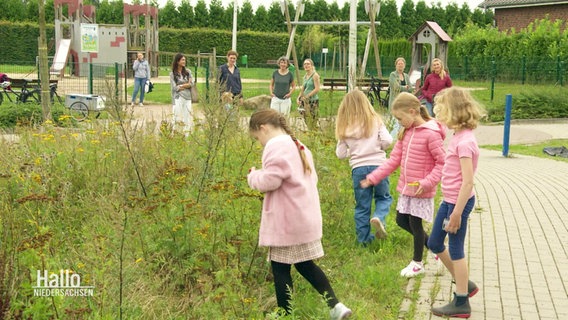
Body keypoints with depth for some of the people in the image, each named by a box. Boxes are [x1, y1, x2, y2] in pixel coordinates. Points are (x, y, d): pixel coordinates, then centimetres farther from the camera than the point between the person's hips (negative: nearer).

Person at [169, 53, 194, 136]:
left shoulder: (188, 72, 9)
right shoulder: (172, 74, 0)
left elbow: (191, 84, 0)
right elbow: (175, 87, -7)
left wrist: (181, 86, -7)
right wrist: (186, 85, -3)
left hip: (187, 97, 3)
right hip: (178, 98, -3)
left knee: (187, 116, 1)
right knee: (177, 117, -7)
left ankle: (186, 135, 6)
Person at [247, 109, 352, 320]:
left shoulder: (276, 146, -14)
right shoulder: (298, 145, 17)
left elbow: (270, 180, -23)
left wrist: (253, 176, -2)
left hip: (286, 221, -10)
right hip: (306, 217, 10)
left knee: (280, 269, 2)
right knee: (305, 265, 17)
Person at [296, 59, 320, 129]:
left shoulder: (315, 75, -8)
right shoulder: (305, 76, 15)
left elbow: (317, 89, -15)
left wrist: (307, 96, -15)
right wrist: (299, 97, 3)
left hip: (313, 101, -7)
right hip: (306, 101, 7)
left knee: (312, 123, -9)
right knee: (307, 121, 5)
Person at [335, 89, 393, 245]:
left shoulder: (344, 127, 4)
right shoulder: (375, 120, 0)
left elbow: (340, 154, 5)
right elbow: (387, 140, -11)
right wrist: (379, 148, 9)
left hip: (358, 169, 1)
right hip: (378, 165, -1)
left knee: (362, 205, 13)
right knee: (384, 197, 18)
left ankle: (363, 238, 17)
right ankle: (379, 218, -11)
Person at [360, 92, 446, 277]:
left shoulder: (431, 134, -19)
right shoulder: (406, 133, 6)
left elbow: (442, 162, -18)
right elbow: (394, 160, 8)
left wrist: (427, 182, -26)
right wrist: (373, 178, 4)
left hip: (421, 190, -8)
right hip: (406, 188, 8)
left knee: (415, 223, 3)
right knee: (402, 221, 15)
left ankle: (417, 263, 22)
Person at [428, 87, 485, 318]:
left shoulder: (464, 141, -23)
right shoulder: (459, 136, 6)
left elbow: (468, 181, -24)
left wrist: (456, 213, -22)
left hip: (459, 202, -10)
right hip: (449, 200, 10)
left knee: (455, 250, 2)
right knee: (435, 243, 19)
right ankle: (465, 284, 34)